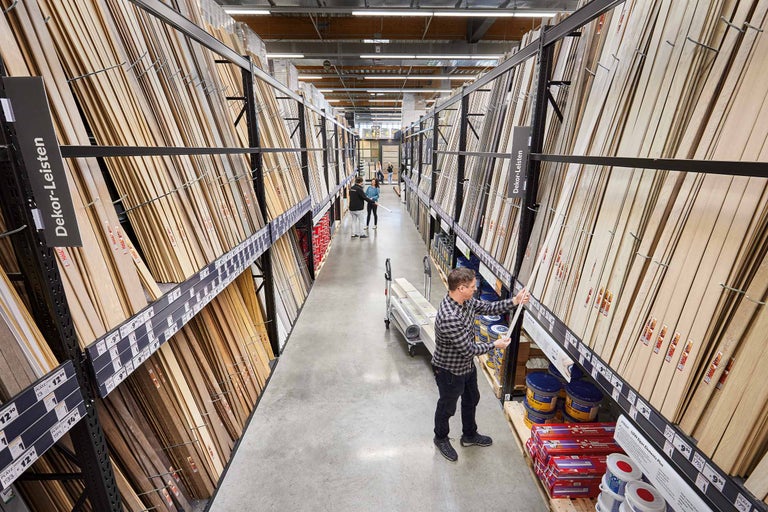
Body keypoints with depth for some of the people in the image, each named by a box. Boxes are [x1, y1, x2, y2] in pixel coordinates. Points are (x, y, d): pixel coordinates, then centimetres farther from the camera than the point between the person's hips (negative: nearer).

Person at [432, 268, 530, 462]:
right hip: (449, 371, -8)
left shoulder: (466, 300, -12)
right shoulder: (449, 318, -40)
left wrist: (514, 301, -11)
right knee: (447, 407, 19)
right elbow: (468, 349, -31)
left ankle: (469, 435, 55)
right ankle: (441, 439, 48)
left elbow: (489, 308, 2)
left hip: (467, 365, 9)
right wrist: (495, 345, -16)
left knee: (471, 400, 29)